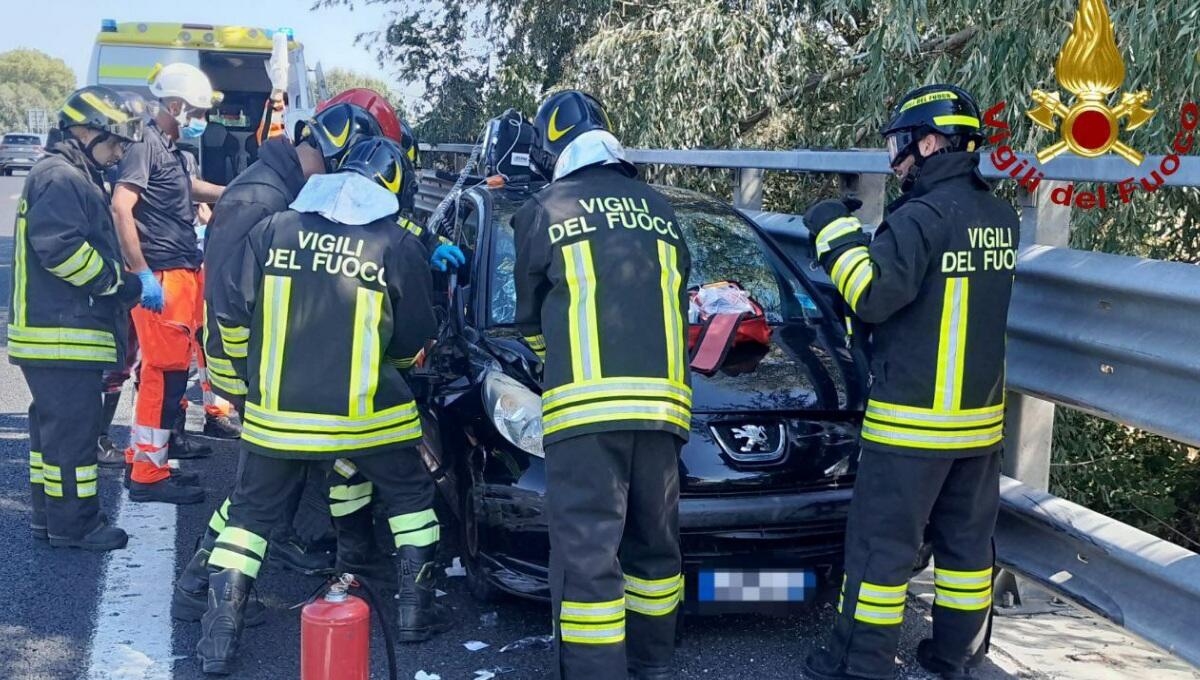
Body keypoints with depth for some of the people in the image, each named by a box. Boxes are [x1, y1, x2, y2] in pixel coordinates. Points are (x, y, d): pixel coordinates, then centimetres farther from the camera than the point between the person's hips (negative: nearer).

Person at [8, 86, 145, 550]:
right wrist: (116, 282, -16)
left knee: (53, 424, 16)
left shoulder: (78, 177, 20)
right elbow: (59, 247, -25)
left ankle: (49, 516, 26)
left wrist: (120, 281, 12)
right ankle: (73, 524, 3)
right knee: (73, 427, -5)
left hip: (59, 331, 11)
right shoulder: (60, 177, -14)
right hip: (61, 334, -11)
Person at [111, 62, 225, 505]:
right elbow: (121, 208, -22)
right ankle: (148, 473, -2)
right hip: (161, 278, -10)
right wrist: (143, 274, -23)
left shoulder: (171, 149, 16)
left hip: (183, 273, 10)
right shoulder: (147, 145, -12)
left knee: (169, 366, 19)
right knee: (165, 372, -7)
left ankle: (159, 442, 33)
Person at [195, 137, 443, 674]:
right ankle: (416, 607, 24)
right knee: (410, 496, 21)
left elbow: (230, 314, 3)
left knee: (250, 515, 14)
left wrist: (250, 381, 17)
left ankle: (218, 639, 13)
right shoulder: (399, 247, -5)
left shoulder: (272, 230, 1)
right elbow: (414, 342, 3)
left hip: (276, 412, 2)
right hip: (366, 414, -2)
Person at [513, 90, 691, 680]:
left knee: (586, 552, -5)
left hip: (585, 405, -5)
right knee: (654, 542, 17)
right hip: (660, 401, 5)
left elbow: (531, 315, 16)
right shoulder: (660, 211, 18)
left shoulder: (543, 212, 4)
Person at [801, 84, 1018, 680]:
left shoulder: (924, 216, -18)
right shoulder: (1000, 217, 8)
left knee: (881, 543, 1)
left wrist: (836, 232, -9)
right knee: (967, 538, 16)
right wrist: (868, 236, 14)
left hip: (913, 419, -8)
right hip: (981, 412, 8)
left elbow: (874, 295, -22)